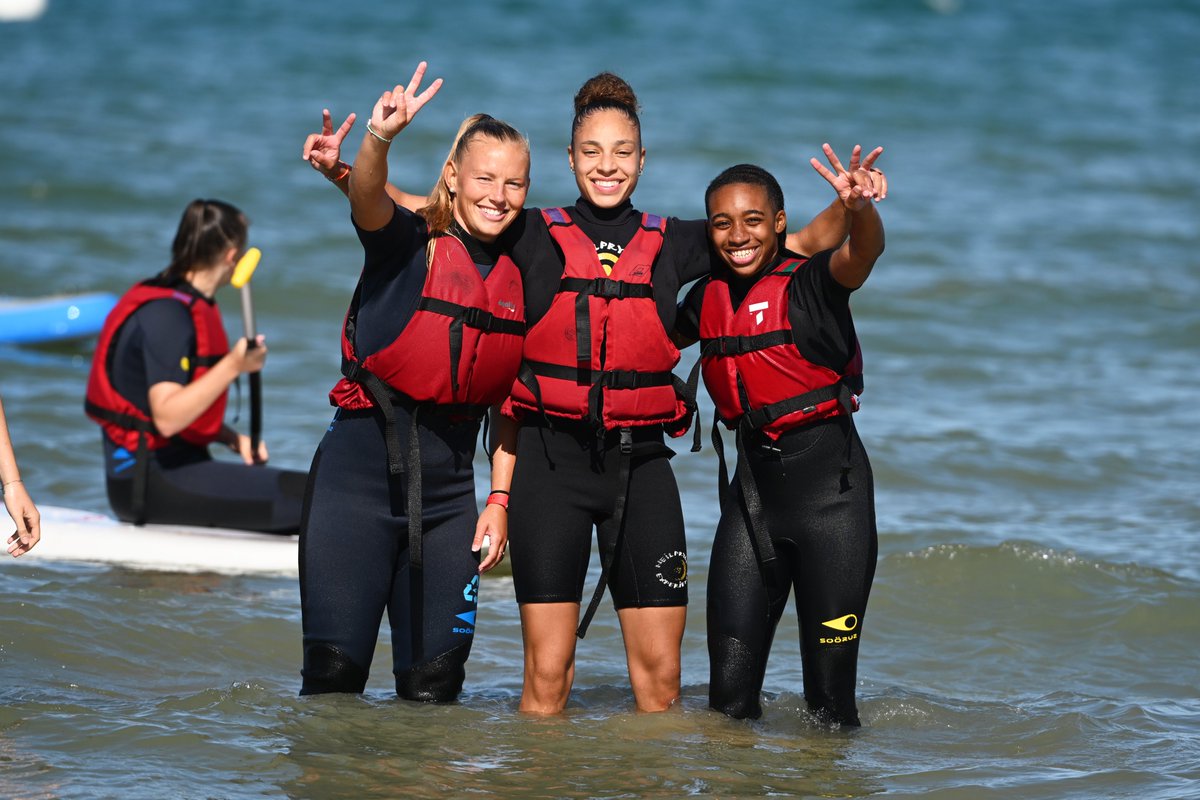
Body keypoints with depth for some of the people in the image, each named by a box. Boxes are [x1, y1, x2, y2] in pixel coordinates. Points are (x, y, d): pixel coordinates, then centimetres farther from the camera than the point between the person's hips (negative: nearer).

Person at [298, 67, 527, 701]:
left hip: (447, 490, 4)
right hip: (360, 471, -4)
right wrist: (380, 137, -48)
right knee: (334, 673, -5)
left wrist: (499, 501, 6)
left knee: (434, 686, 5)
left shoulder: (518, 279, 8)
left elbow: (512, 407, 13)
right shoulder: (408, 245, -5)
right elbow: (367, 197, -28)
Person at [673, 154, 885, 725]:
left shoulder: (809, 282, -9)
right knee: (729, 692, 5)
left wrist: (859, 208, -53)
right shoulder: (707, 298, 7)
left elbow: (860, 255, -32)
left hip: (829, 483, -5)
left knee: (830, 689, 1)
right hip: (752, 484, 5)